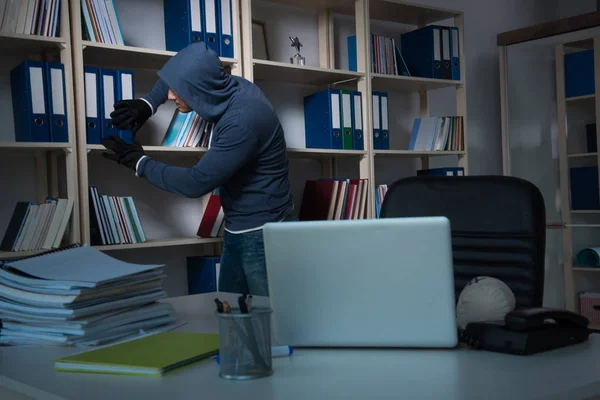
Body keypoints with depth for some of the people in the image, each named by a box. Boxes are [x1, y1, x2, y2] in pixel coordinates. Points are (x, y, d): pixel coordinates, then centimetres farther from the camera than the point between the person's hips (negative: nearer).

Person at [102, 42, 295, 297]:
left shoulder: (243, 119, -28)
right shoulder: (229, 86, -2)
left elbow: (197, 182, -23)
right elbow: (182, 75, 21)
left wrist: (139, 162, -10)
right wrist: (147, 105, 6)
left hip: (263, 235, -9)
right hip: (236, 231, 9)